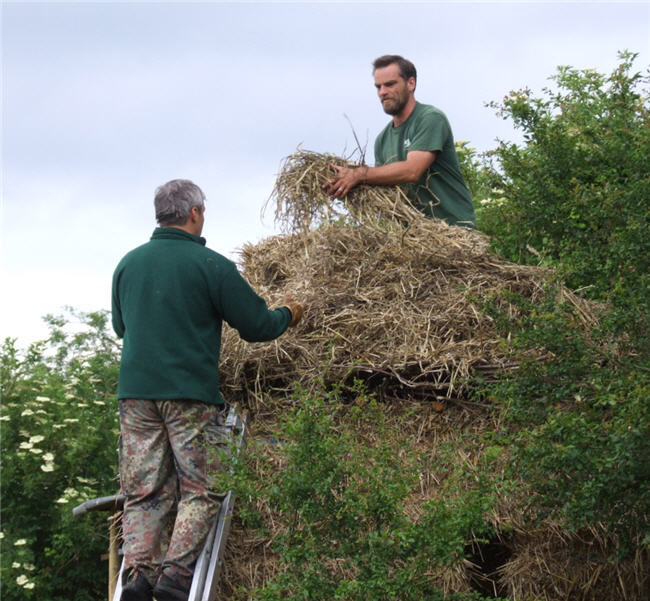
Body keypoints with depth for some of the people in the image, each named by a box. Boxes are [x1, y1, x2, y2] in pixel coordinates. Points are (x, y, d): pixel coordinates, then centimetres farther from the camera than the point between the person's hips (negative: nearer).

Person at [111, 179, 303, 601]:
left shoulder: (128, 264, 10)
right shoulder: (211, 265, -5)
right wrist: (288, 315, 20)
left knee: (144, 492, 7)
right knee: (201, 488, 2)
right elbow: (257, 326, -1)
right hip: (190, 393, -5)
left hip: (135, 390, 5)